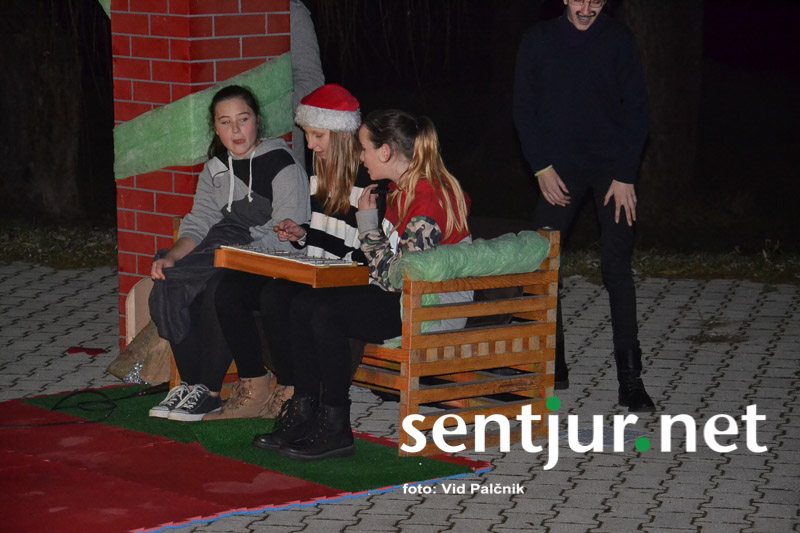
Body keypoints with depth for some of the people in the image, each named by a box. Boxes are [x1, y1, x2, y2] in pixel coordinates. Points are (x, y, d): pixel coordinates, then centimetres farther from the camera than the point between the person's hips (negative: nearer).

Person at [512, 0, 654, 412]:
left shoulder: (619, 41, -2)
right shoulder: (539, 41, 1)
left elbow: (636, 111, 0)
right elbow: (524, 110, 5)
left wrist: (625, 176, -7)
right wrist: (541, 167, -4)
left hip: (613, 167, -1)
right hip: (560, 168, 2)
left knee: (617, 269, -7)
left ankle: (630, 380, -5)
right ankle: (552, 366, 10)